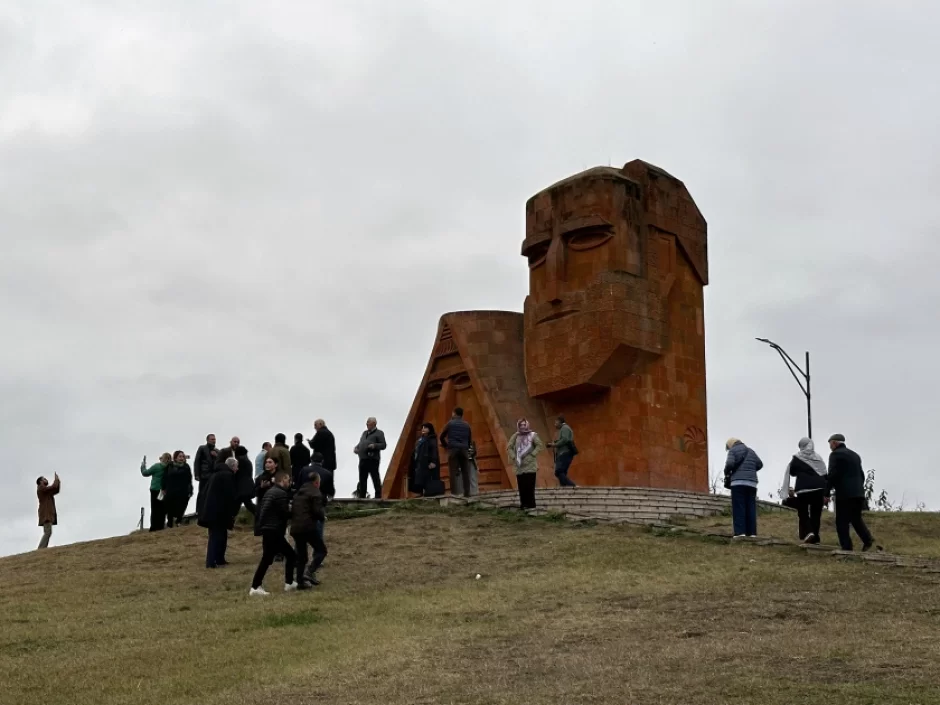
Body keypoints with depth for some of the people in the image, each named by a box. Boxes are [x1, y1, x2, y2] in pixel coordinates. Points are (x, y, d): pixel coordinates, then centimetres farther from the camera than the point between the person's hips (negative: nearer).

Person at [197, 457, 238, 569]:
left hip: (211, 510, 9)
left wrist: (208, 509, 21)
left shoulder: (217, 474, 18)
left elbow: (206, 492, 19)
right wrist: (232, 512, -7)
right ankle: (211, 562, -9)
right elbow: (231, 495, -14)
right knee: (216, 536, -6)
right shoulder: (228, 475, -10)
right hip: (219, 511, -9)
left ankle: (219, 559, 19)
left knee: (218, 535, 16)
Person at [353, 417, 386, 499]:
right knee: (362, 480, 9)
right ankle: (362, 496, 13)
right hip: (363, 459, 7)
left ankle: (378, 496, -4)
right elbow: (360, 443, 30)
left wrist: (375, 445, -21)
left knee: (375, 479, -6)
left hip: (372, 459, -7)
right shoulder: (364, 433, 24)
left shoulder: (379, 433, 3)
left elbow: (383, 445, -6)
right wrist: (356, 448, 10)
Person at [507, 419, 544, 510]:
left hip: (530, 465, -3)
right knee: (521, 486, 1)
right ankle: (524, 504, 7)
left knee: (529, 486, -7)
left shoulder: (533, 435, 1)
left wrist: (532, 454, -11)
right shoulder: (515, 436, 9)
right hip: (520, 466, 3)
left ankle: (530, 504, -2)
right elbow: (509, 447, 11)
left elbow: (540, 445, -5)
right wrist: (513, 457, -1)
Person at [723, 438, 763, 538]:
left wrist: (726, 473, 7)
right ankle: (751, 532, -2)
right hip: (752, 482, 5)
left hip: (738, 482, -5)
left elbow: (730, 463, -11)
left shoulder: (733, 450, 4)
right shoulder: (751, 451, 21)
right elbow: (760, 464, 17)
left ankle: (740, 531, -17)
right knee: (750, 508, 4)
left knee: (738, 507, -7)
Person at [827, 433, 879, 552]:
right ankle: (869, 540, 1)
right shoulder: (854, 455, 20)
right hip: (858, 493, 8)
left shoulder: (835, 454, -4)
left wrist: (826, 492, -8)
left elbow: (832, 475, -13)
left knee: (842, 522, -3)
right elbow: (862, 475, 20)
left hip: (844, 494, -8)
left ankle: (847, 548, -8)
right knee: (856, 519, 17)